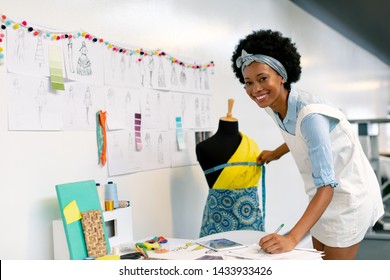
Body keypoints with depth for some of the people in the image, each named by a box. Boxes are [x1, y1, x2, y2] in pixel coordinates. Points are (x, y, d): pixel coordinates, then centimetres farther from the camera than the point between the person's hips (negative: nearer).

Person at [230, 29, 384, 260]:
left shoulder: (310, 113, -32)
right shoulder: (273, 105, -7)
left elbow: (327, 186, -37)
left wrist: (292, 238, -45)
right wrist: (276, 154, 27)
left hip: (347, 194, -8)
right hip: (323, 196, 8)